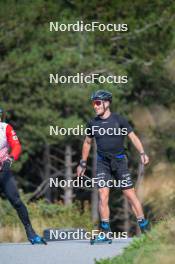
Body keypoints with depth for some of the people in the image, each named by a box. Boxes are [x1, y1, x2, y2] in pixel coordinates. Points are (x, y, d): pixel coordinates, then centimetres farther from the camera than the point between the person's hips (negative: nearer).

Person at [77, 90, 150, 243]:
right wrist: (83, 163, 18)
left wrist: (142, 153, -19)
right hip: (102, 162, 2)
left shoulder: (118, 120, -4)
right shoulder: (93, 123, 5)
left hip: (119, 161, -2)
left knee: (130, 194, -4)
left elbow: (133, 137, -5)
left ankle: (145, 228, 4)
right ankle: (105, 231, -6)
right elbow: (87, 143, 18)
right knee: (103, 195, -9)